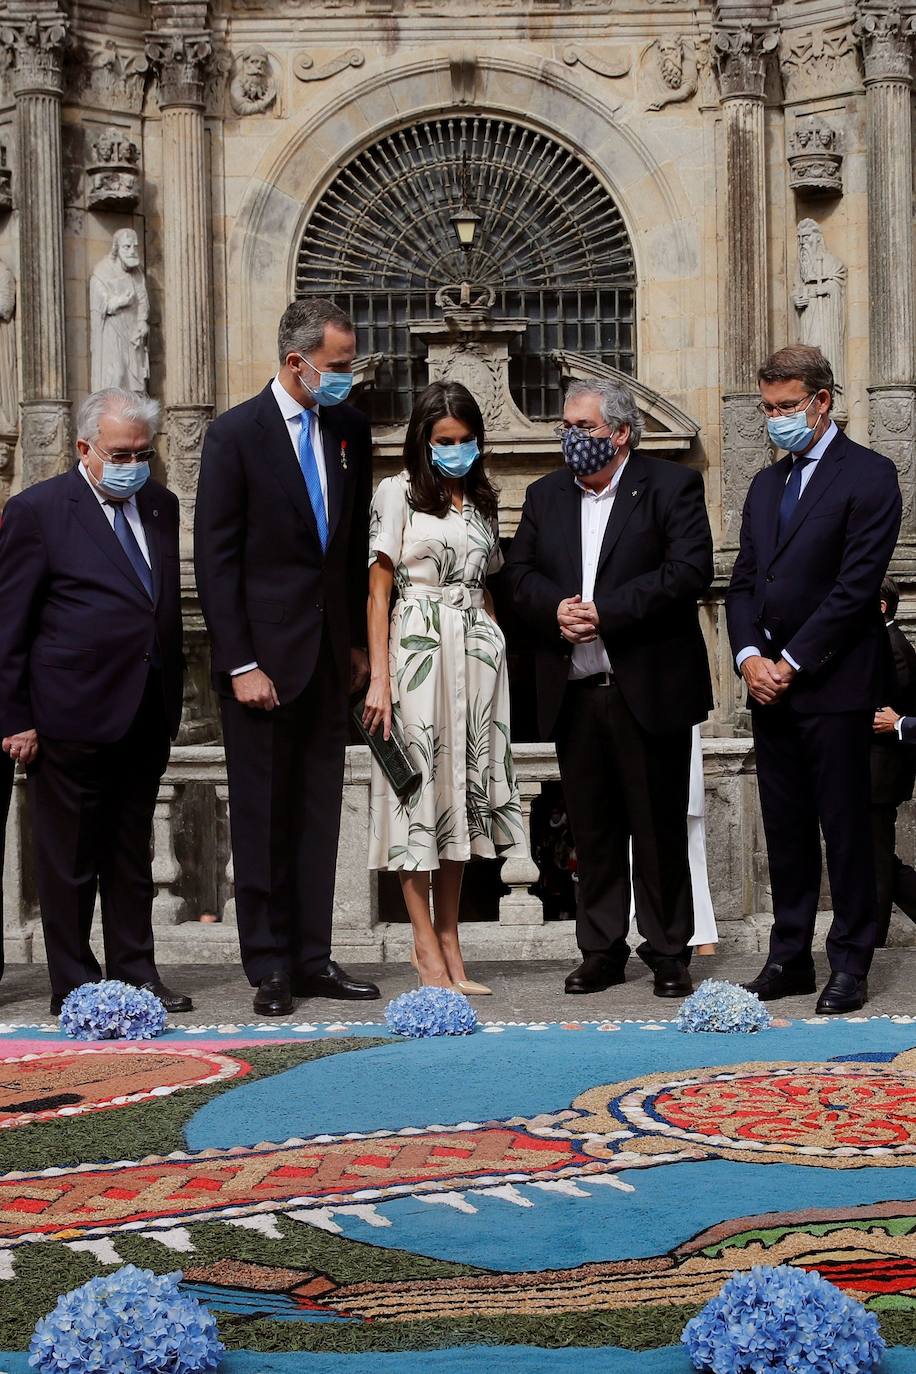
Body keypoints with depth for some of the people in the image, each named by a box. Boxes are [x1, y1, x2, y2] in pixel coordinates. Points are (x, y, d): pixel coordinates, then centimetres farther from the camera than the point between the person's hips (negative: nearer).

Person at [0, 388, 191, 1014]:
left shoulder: (160, 505, 11)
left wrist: (173, 691, 12)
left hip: (147, 715, 6)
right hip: (73, 716, -6)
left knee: (133, 855, 14)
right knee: (69, 861, 4)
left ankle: (136, 974, 23)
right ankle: (75, 987, 12)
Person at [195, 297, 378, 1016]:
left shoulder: (350, 428, 8)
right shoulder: (235, 433, -7)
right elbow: (216, 559, -8)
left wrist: (361, 643, 8)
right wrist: (239, 664, -13)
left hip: (330, 653, 5)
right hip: (264, 655, -5)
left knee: (319, 814, 8)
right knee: (263, 816, 2)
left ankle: (313, 957, 15)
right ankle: (270, 967, 10)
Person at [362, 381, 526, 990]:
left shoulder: (482, 501, 17)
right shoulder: (399, 493, 1)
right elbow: (378, 592, -4)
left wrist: (497, 660, 10)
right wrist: (379, 679, -11)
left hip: (476, 653, 5)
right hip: (417, 648, -5)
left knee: (463, 793, 6)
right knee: (421, 788, -4)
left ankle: (451, 946, 11)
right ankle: (428, 947, 1)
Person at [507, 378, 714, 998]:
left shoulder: (673, 486, -2)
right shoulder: (545, 494, 15)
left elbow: (690, 570, -13)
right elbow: (521, 571, 11)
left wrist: (605, 610, -16)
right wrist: (556, 608, -11)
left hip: (649, 689, -4)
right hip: (573, 691, 4)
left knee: (660, 826, 2)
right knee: (592, 829, 9)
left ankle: (670, 953, 13)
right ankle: (602, 951, 18)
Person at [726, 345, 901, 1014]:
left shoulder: (868, 476, -5)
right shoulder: (766, 485, 17)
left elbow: (856, 586, -13)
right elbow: (744, 582, 15)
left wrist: (791, 662, -13)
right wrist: (750, 655, -3)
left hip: (835, 683, -6)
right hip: (771, 683, 7)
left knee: (845, 827, -1)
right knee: (785, 828, 10)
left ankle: (850, 963, 6)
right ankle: (790, 957, 17)